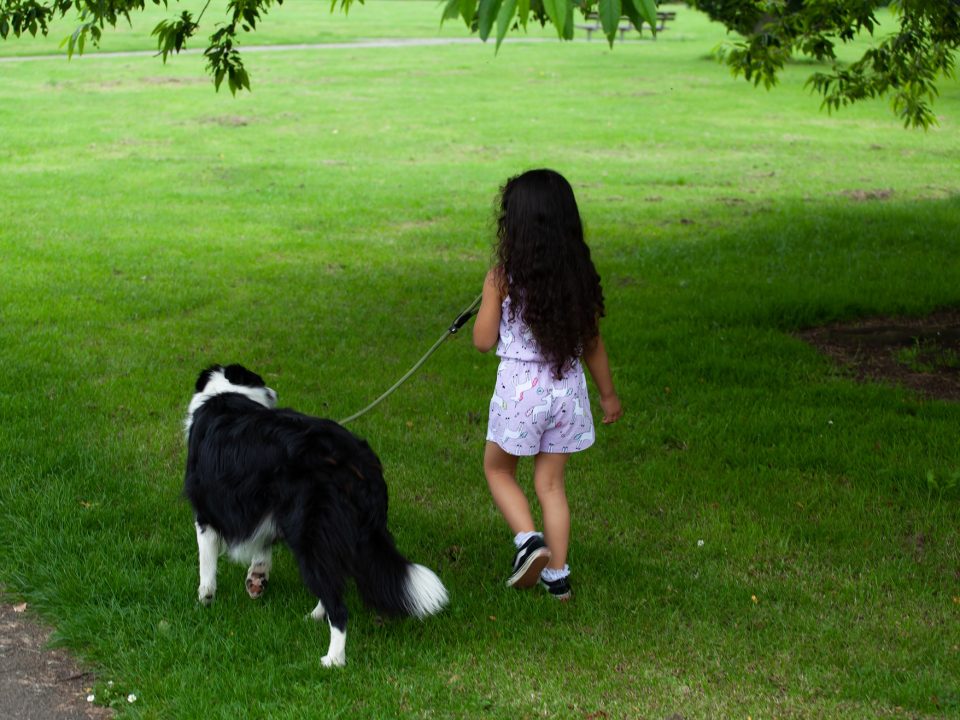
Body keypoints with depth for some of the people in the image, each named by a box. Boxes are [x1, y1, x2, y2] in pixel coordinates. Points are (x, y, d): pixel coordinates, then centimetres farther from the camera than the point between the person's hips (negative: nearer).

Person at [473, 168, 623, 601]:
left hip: (520, 387, -4)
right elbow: (592, 343, 5)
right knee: (550, 483, 17)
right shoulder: (580, 275, -3)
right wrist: (608, 394, 18)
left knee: (498, 470, 19)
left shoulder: (503, 277, -14)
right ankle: (557, 575, 19)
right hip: (568, 387, 4)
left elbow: (484, 341, -7)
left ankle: (528, 540, -4)